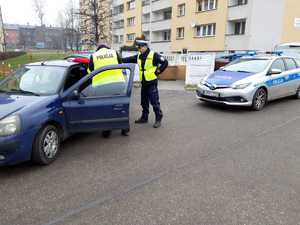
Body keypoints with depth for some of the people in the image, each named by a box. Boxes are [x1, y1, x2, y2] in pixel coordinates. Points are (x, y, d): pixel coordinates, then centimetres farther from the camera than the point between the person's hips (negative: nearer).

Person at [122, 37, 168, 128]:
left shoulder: (153, 55, -11)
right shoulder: (138, 56, 10)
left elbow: (165, 62, -13)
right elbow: (128, 60, 9)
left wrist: (157, 71, -13)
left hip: (152, 83, -7)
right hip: (143, 83, 7)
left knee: (154, 102, -4)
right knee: (144, 102, 15)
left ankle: (158, 119, 6)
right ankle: (144, 117, 27)